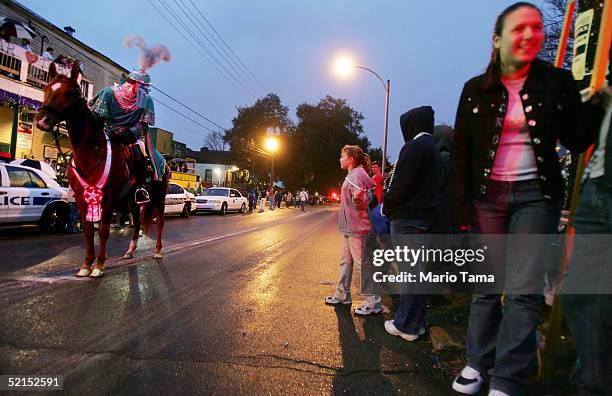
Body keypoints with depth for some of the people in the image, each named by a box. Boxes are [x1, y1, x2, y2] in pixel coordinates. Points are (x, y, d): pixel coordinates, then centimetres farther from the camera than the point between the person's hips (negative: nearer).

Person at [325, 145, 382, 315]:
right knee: (345, 261, 17)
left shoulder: (357, 174, -16)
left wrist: (357, 197, -45)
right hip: (350, 227, 11)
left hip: (357, 228, -11)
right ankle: (342, 295, 29)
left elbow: (359, 204, -25)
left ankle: (372, 302, 2)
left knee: (363, 263, -6)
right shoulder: (353, 174, 15)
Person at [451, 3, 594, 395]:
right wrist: (464, 209, -3)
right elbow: (461, 154, 2)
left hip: (536, 196, 0)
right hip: (487, 196, 1)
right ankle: (478, 362, 23)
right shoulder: (476, 90, 3)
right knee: (487, 285, 7)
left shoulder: (557, 81, 4)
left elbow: (577, 140, 4)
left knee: (523, 290, -4)